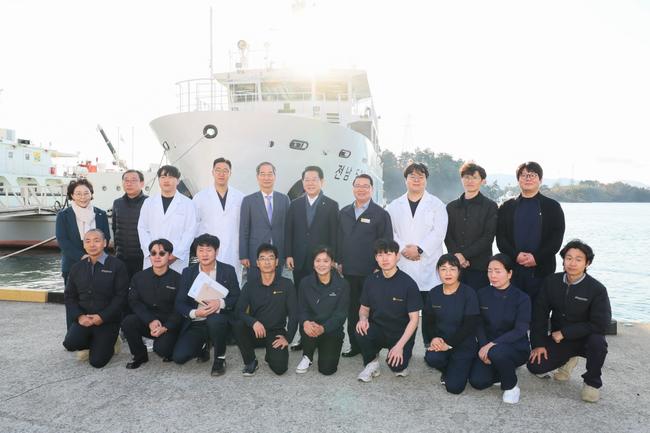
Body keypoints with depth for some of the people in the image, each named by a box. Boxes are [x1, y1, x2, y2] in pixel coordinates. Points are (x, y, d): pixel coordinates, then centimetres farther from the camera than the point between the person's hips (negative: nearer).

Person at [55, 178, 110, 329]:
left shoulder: (100, 214, 8)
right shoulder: (63, 215, 3)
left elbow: (106, 238, 6)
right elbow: (62, 241, -5)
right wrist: (82, 257, -15)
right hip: (72, 266, -1)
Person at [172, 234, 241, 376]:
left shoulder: (228, 271, 0)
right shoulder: (188, 272, 5)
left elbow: (237, 298, -2)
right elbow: (179, 303, 2)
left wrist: (220, 303, -24)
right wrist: (194, 313, -19)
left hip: (219, 318, -2)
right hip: (195, 323, 3)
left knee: (214, 319, -37)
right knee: (179, 357, -16)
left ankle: (220, 358, -10)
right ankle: (202, 346, 20)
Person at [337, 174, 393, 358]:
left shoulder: (381, 214, -3)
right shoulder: (344, 213, 12)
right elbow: (339, 239, 14)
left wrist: (380, 268, -9)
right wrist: (339, 261, 7)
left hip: (371, 272, -4)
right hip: (349, 270, 4)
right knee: (352, 309, 10)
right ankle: (354, 345, 21)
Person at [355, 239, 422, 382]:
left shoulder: (408, 283, -14)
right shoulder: (371, 281, -2)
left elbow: (414, 319, -12)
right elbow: (364, 308, 10)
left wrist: (400, 345, -21)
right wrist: (363, 319, -15)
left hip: (401, 333, -2)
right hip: (378, 328, 2)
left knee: (397, 366, -24)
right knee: (361, 333, -29)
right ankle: (371, 364, 0)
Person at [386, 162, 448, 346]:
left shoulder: (437, 205, 7)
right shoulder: (394, 206, 14)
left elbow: (438, 232, -4)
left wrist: (419, 248, -13)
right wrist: (403, 249, -10)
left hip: (428, 266, -1)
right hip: (402, 266, 2)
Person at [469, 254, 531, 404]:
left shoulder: (522, 298, -11)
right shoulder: (483, 294, -1)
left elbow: (520, 330, -19)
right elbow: (479, 325, 0)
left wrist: (493, 344, -28)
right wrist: (484, 346, -17)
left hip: (516, 348, -3)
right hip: (487, 346, 4)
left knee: (497, 352, -37)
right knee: (477, 381, -17)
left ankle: (511, 386, -7)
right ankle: (505, 371, 15)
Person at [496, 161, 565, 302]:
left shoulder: (552, 206, 8)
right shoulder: (507, 207, 12)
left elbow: (557, 238, 0)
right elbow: (500, 237, 5)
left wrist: (537, 258, -12)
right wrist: (515, 255, -12)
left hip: (541, 269, -1)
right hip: (512, 269, 1)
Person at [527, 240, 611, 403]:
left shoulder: (597, 289, -16)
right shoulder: (552, 282, -5)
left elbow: (600, 325, -21)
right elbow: (539, 313, -1)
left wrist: (564, 333, -21)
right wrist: (538, 344, -7)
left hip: (586, 339, -3)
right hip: (558, 339, 3)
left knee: (597, 342, -36)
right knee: (535, 366, -13)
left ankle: (592, 383, -7)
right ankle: (568, 359, 20)